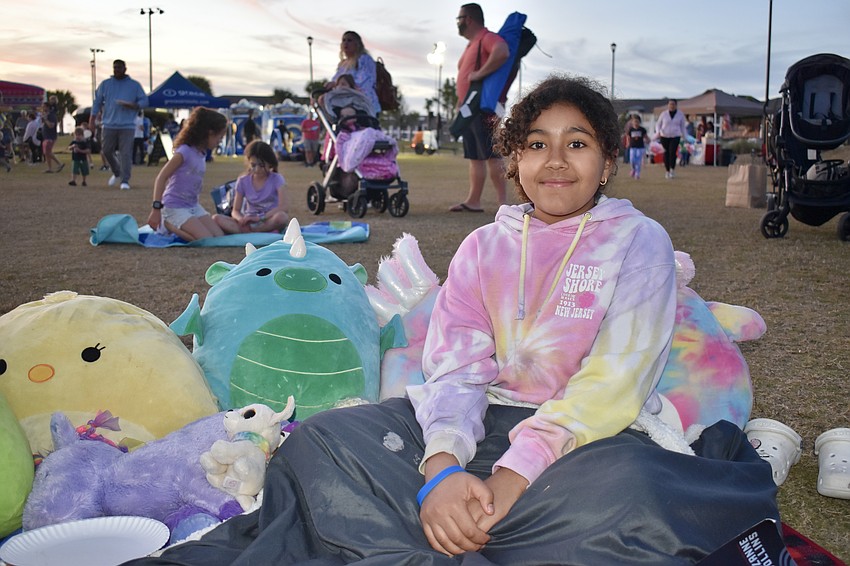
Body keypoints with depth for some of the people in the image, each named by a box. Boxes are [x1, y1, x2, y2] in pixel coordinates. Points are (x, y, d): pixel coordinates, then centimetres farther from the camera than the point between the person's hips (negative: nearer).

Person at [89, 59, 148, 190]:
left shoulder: (134, 85, 7)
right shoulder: (105, 84, 11)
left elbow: (144, 100, 6)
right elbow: (97, 102, 10)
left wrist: (132, 105, -15)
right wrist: (92, 120, 2)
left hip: (127, 126, -2)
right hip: (109, 124, 2)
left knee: (126, 153, -9)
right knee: (106, 151, 4)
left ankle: (125, 180, -6)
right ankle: (117, 173, 28)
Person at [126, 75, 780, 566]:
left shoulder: (639, 242, 2)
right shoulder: (485, 246, 12)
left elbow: (611, 384, -10)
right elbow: (455, 365, 0)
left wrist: (511, 478, -23)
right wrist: (443, 465, -22)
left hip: (589, 437, -2)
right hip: (484, 423, 3)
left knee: (631, 493, -40)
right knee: (323, 440, -19)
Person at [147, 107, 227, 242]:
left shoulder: (202, 153, 9)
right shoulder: (185, 151, -16)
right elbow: (161, 178, -18)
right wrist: (156, 208, -22)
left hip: (193, 206, 9)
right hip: (175, 207, -9)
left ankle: (172, 225, 8)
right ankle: (166, 225, -3)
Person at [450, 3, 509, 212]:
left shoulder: (488, 38, -9)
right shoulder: (471, 44, 23)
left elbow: (503, 53, -31)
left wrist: (480, 73, -26)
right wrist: (461, 102, 21)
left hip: (483, 108, -10)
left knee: (491, 156, -12)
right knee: (475, 158, 9)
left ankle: (504, 203, -12)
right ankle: (473, 201, 11)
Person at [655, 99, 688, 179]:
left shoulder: (680, 114, 1)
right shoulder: (664, 114, 0)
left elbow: (682, 127, 9)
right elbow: (658, 124, 7)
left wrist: (685, 138, 5)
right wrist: (658, 132, -13)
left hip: (675, 137, -1)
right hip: (664, 136, 1)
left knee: (672, 152, -21)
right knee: (666, 154, 4)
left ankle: (672, 171, -16)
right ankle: (667, 171, 21)